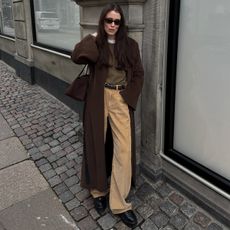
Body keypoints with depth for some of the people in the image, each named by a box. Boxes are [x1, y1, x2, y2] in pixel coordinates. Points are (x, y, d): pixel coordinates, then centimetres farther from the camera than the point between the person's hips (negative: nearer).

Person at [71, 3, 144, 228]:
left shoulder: (130, 45, 5)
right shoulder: (94, 42, 3)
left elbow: (138, 74, 5)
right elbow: (77, 57, -17)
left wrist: (127, 98, -5)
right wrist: (93, 37, -9)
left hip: (121, 100, 0)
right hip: (98, 100, 0)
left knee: (123, 149, -5)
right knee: (97, 145, 8)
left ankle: (119, 203, 6)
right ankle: (99, 190, 30)